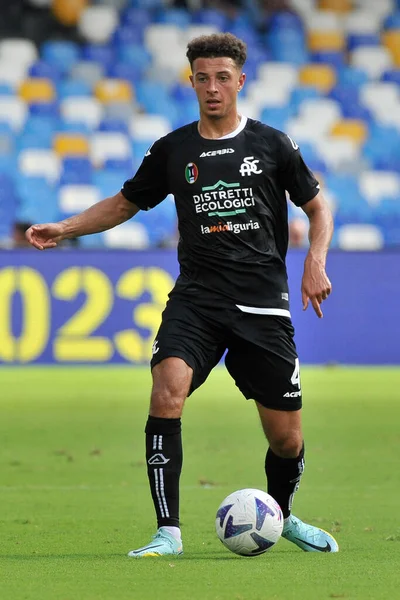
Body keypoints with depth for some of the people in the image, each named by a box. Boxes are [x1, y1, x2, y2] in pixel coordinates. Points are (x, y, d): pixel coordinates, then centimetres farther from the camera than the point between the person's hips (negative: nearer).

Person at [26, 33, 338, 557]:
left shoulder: (272, 145, 4)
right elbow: (125, 203, 20)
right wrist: (64, 229, 7)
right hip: (196, 298, 0)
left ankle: (282, 516, 35)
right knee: (167, 391, -27)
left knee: (286, 439, 2)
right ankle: (168, 532, -23)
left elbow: (317, 206, 14)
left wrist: (315, 261, -2)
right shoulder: (172, 151, 7)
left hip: (263, 306, 0)